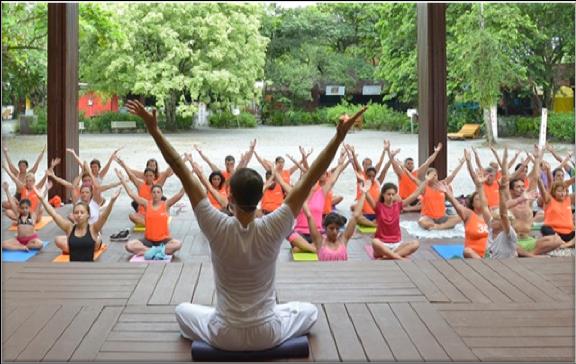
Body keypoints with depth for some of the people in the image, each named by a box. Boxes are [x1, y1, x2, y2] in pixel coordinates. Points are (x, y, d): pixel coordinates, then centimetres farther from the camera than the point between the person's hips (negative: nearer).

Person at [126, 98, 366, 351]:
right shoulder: (273, 229, -20)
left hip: (224, 337, 1)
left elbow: (185, 175, -17)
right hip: (268, 336, 0)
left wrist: (154, 130, -15)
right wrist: (339, 136, -21)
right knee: (310, 310, 29)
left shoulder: (217, 228, -20)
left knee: (182, 310, 30)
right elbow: (309, 180, -19)